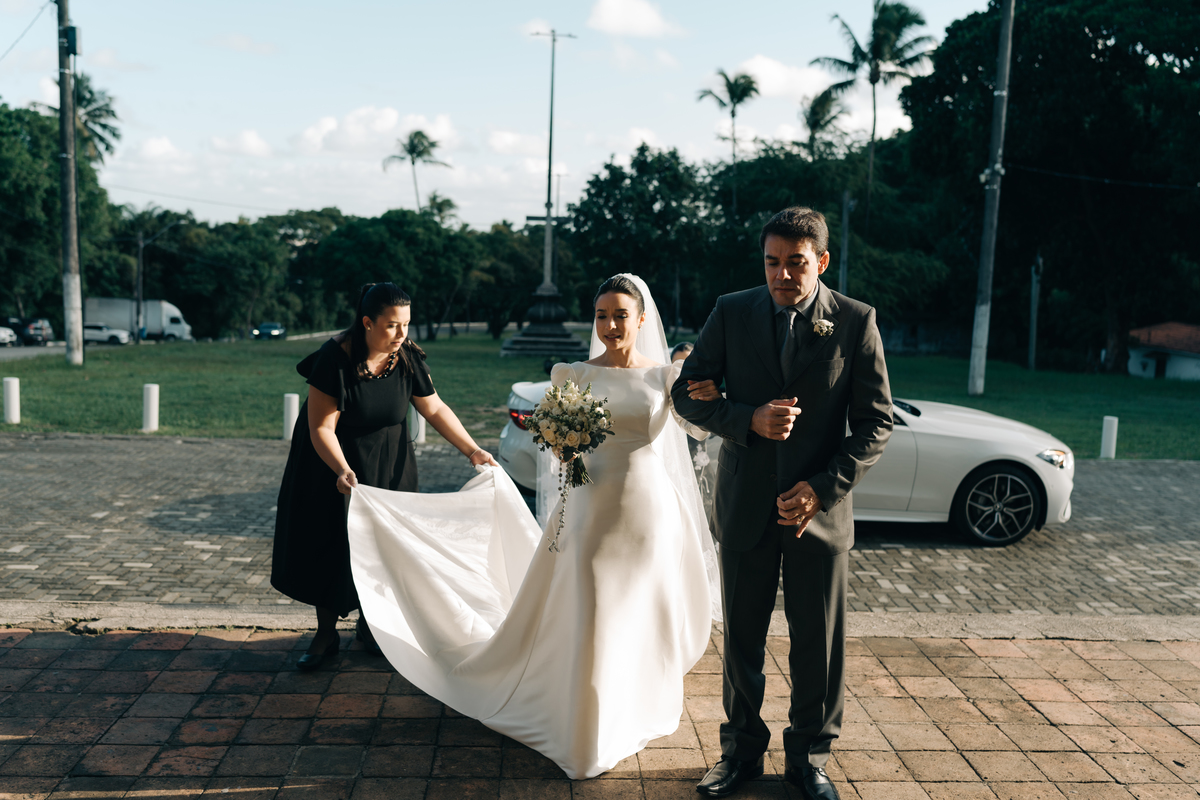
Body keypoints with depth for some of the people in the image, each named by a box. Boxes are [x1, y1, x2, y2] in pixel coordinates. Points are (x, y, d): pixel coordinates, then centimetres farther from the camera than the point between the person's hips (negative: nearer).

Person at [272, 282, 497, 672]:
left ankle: (369, 622, 31)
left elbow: (435, 409, -6)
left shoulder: (408, 357, -16)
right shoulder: (335, 358, -28)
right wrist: (342, 470, -42)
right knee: (331, 546, 6)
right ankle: (326, 633, 23)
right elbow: (321, 427, -27)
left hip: (388, 464, 3)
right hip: (333, 462, -3)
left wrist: (473, 450, -12)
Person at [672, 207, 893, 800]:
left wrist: (824, 486, -15)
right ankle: (742, 751, 31)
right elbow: (687, 394, 1)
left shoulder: (856, 322, -3)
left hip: (819, 507, -1)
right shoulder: (732, 313, 0)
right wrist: (750, 419, -17)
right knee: (741, 638, 12)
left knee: (819, 644, 9)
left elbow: (876, 423, -3)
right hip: (745, 506, 1)